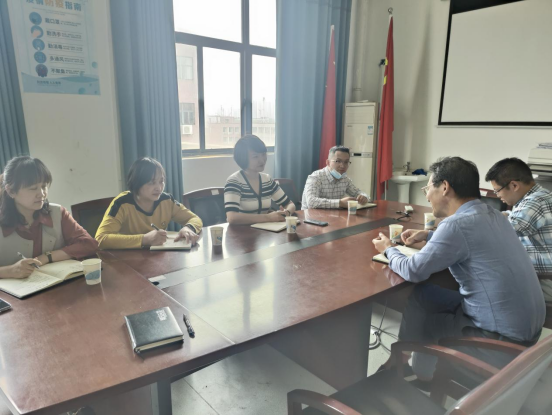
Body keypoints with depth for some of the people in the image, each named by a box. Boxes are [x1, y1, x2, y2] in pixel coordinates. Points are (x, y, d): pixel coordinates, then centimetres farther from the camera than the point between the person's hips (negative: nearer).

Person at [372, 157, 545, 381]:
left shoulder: (458, 223, -25)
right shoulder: (491, 215, 2)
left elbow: (413, 271, -16)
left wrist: (389, 250, 3)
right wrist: (428, 236, 19)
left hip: (505, 335, -8)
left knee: (419, 319, 9)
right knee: (422, 295, 13)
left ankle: (422, 373, 36)